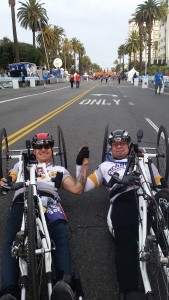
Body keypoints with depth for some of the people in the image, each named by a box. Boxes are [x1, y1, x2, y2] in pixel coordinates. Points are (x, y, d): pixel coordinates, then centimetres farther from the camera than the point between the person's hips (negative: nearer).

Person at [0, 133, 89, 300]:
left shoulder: (59, 170, 37)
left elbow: (77, 189, 24)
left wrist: (83, 165, 20)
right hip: (22, 200, 1)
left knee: (61, 236, -33)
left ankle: (65, 283, -52)